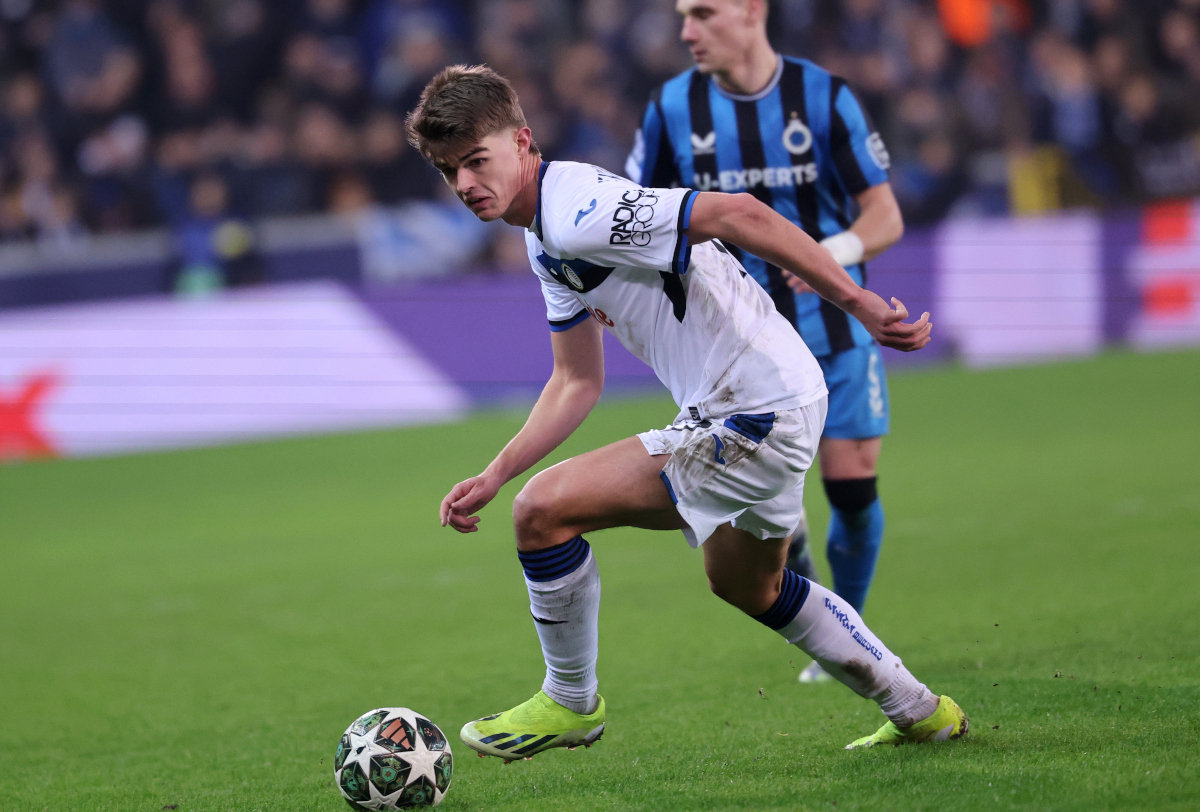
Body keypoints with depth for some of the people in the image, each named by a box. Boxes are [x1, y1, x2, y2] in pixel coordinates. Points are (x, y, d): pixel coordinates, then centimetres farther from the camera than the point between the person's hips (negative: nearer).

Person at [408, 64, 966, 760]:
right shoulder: (548, 237, 12)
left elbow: (738, 214, -26)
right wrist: (492, 480, 12)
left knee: (546, 508, -13)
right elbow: (578, 383, 19)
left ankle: (571, 703, 8)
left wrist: (860, 304, -27)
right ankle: (919, 711, 45)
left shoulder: (578, 213, -20)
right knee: (748, 585, 32)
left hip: (758, 414, -11)